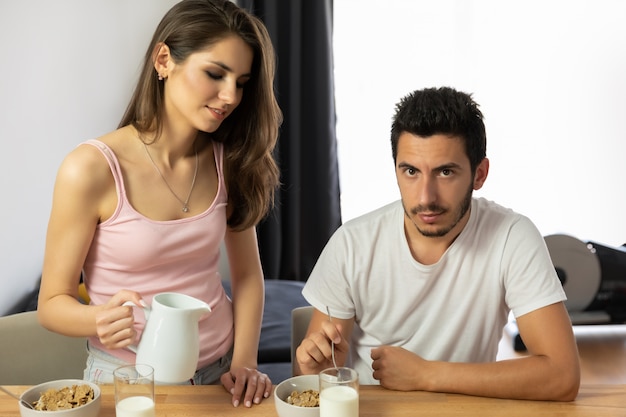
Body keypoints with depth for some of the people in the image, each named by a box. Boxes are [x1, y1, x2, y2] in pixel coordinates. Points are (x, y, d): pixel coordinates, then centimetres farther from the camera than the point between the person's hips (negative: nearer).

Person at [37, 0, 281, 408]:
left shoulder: (229, 161, -1)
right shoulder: (91, 169, -14)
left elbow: (248, 275, 6)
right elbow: (52, 302, -6)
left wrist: (245, 363, -5)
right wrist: (102, 319, -26)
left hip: (219, 372, 3)